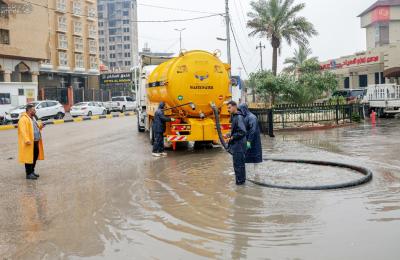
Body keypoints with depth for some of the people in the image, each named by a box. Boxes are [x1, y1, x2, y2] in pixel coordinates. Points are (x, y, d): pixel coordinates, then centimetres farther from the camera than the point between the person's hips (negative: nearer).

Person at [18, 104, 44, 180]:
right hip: (29, 143, -10)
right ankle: (29, 174, 2)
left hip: (36, 142, 10)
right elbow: (23, 131, -23)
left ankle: (32, 171, 26)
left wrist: (39, 127, 8)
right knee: (29, 157, -4)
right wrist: (27, 140, -33)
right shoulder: (23, 119, -14)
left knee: (35, 157, 14)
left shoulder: (32, 118, 18)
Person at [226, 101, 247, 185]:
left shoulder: (239, 117, -17)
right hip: (236, 144, 10)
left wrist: (232, 137, -16)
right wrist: (230, 135, 10)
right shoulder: (234, 117, 13)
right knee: (240, 163, 17)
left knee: (238, 163, -3)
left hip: (239, 144, -10)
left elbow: (242, 132, -23)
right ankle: (241, 179, 26)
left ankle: (240, 180, 5)